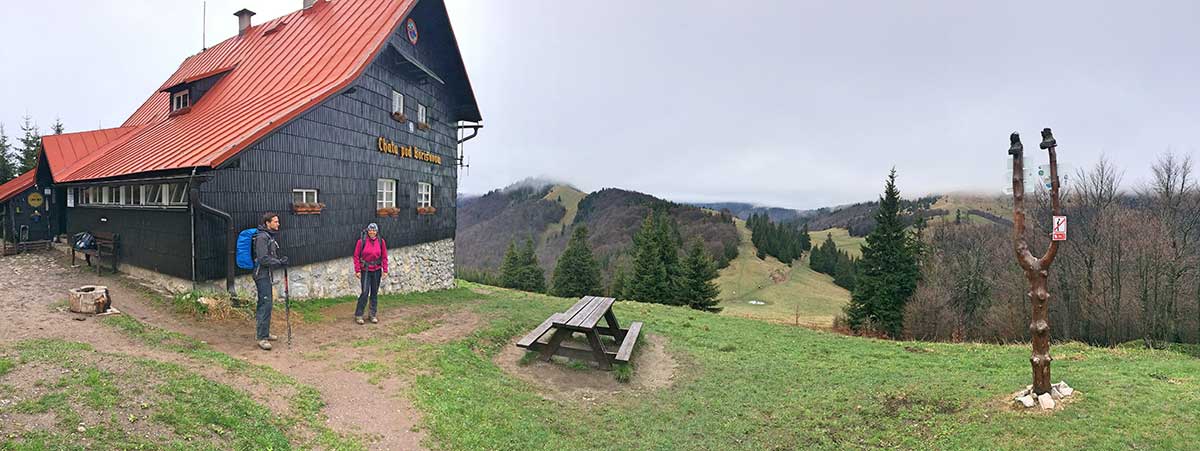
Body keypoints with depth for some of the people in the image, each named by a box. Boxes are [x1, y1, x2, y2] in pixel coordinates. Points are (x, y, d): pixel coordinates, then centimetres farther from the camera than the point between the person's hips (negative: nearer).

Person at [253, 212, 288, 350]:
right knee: (266, 304, -13)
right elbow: (263, 259, -22)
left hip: (266, 274, 11)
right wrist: (279, 262, -18)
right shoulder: (262, 237, -16)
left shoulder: (270, 236, 15)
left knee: (263, 303, 17)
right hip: (262, 274, -11)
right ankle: (262, 338, -12)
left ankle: (262, 332, 27)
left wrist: (280, 260, 10)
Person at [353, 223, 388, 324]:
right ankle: (358, 315, 5)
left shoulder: (381, 242, 1)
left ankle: (373, 315, 18)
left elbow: (384, 257, 6)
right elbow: (356, 256, -2)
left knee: (374, 293, 9)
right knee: (365, 292, -8)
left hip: (376, 271, 3)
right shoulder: (361, 241, -6)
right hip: (365, 271, -3)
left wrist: (385, 270, 3)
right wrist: (357, 270, -6)